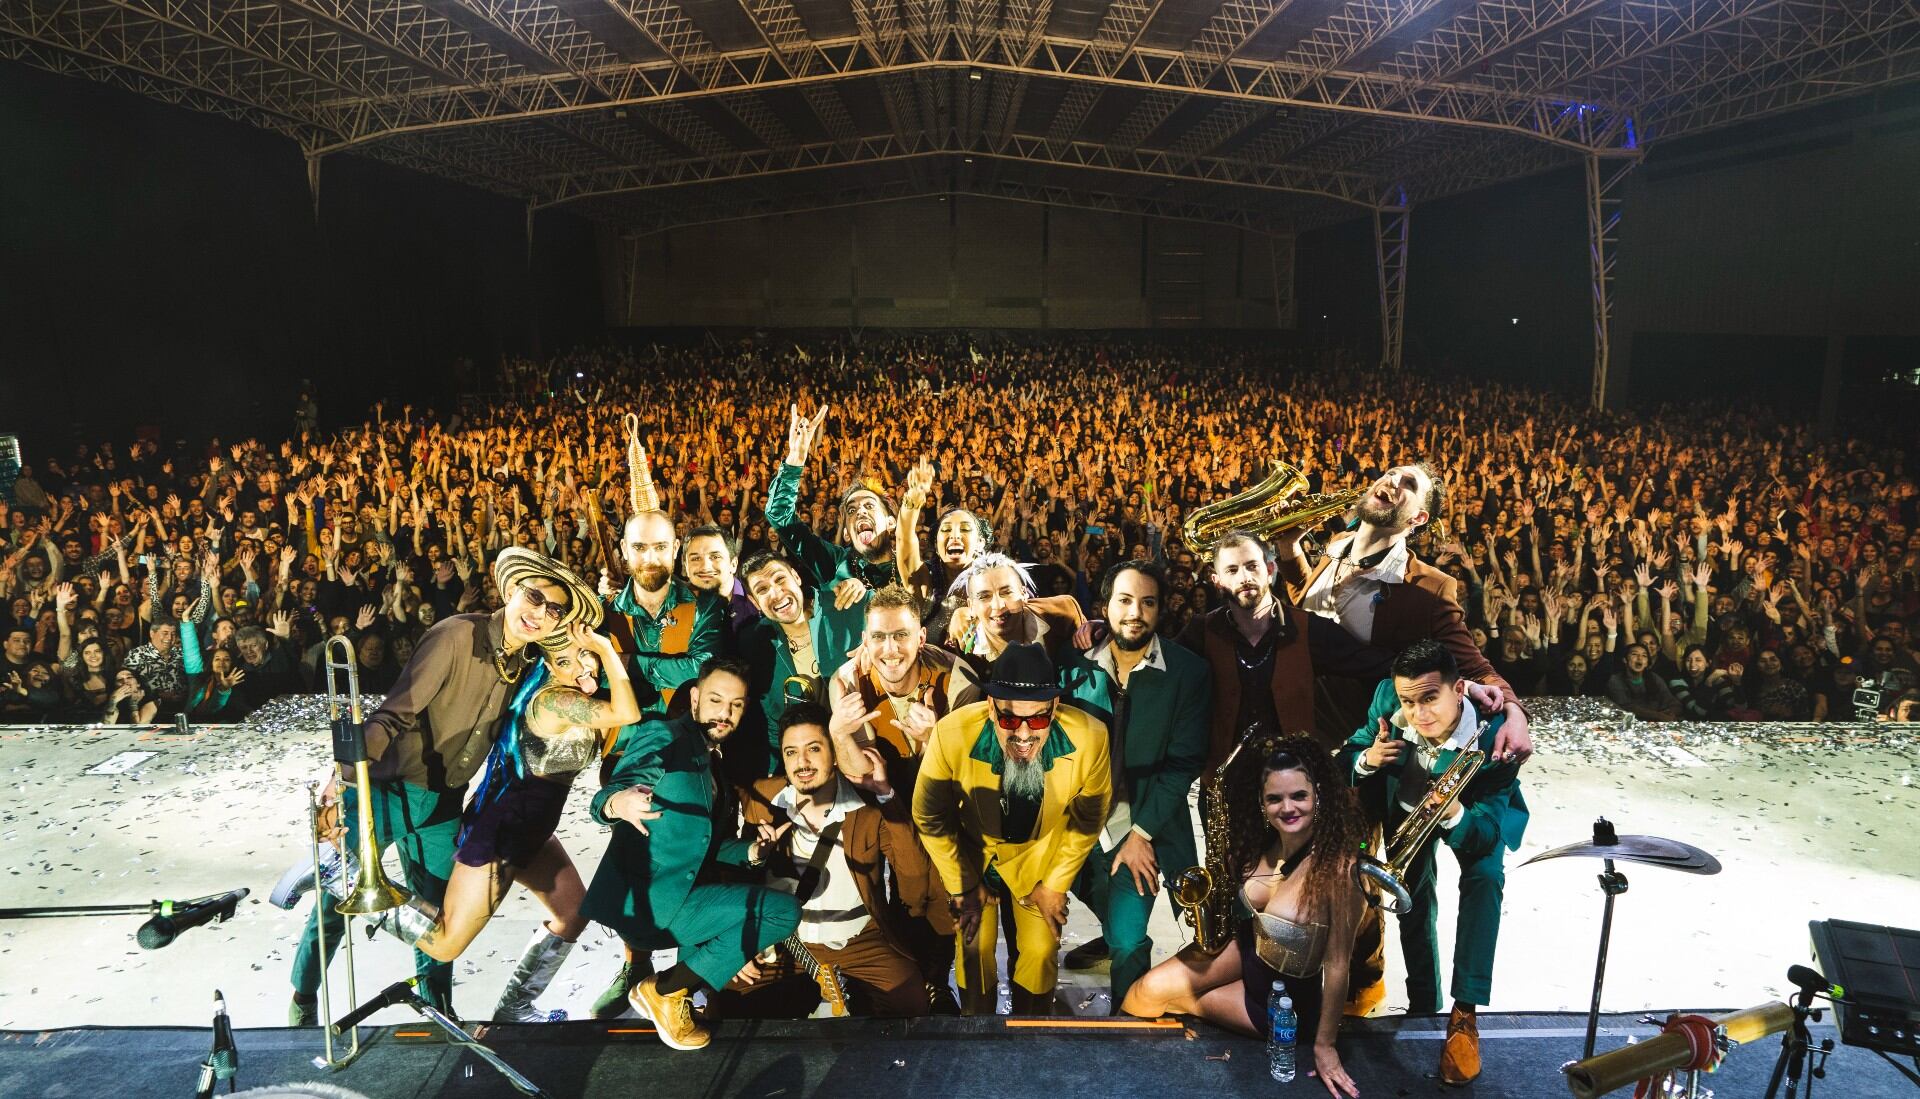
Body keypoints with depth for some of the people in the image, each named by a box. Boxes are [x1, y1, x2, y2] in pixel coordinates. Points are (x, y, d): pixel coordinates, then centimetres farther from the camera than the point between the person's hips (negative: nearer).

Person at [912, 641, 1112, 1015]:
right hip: (971, 850, 0)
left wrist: (1055, 884, -1)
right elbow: (930, 818, -14)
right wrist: (962, 886, -4)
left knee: (1041, 953, 3)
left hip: (1042, 854, 1)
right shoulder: (951, 734, -34)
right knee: (974, 951, 3)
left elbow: (1087, 819, -9)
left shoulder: (1090, 738, -31)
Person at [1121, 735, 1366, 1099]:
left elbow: (1337, 964, -24)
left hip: (1286, 995, -5)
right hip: (1247, 949, 5)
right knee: (1150, 988, -5)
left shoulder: (1337, 865, -32)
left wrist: (1324, 1045, -16)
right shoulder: (1262, 840, -10)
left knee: (1168, 1001, 1)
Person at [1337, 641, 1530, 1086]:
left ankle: (1465, 1015, -18)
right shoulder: (1387, 699, -32)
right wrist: (1366, 760, -39)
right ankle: (1424, 1006, 21)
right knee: (1414, 899, -2)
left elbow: (1485, 834, -36)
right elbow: (1347, 757, -16)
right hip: (1408, 805, 3)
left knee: (1485, 876, -26)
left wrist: (1454, 814, -58)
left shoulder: (1493, 737, -39)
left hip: (1474, 809, -2)